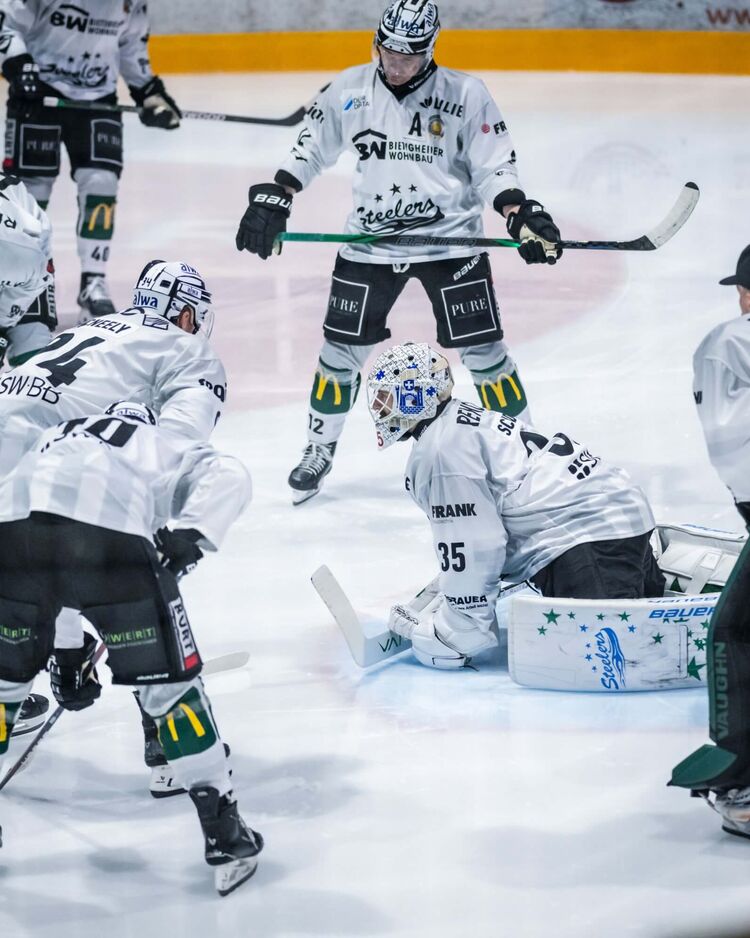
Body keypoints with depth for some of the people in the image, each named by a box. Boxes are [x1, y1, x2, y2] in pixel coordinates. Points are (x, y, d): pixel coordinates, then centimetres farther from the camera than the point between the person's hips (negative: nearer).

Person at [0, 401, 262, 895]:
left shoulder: (54, 442, 43)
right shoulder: (161, 445, 32)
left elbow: (51, 565, 45)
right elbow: (228, 475, 8)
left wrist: (67, 653, 51)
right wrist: (190, 534, 0)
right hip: (110, 538, -3)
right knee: (169, 683, 14)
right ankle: (226, 836, 16)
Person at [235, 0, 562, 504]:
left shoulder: (466, 94, -8)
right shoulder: (351, 89, -1)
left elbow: (494, 168, -4)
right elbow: (310, 149, 9)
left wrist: (523, 216, -18)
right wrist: (273, 199, 2)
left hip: (451, 239, -2)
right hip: (370, 243, 2)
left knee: (483, 348, -2)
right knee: (341, 349, 6)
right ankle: (319, 449, 26)